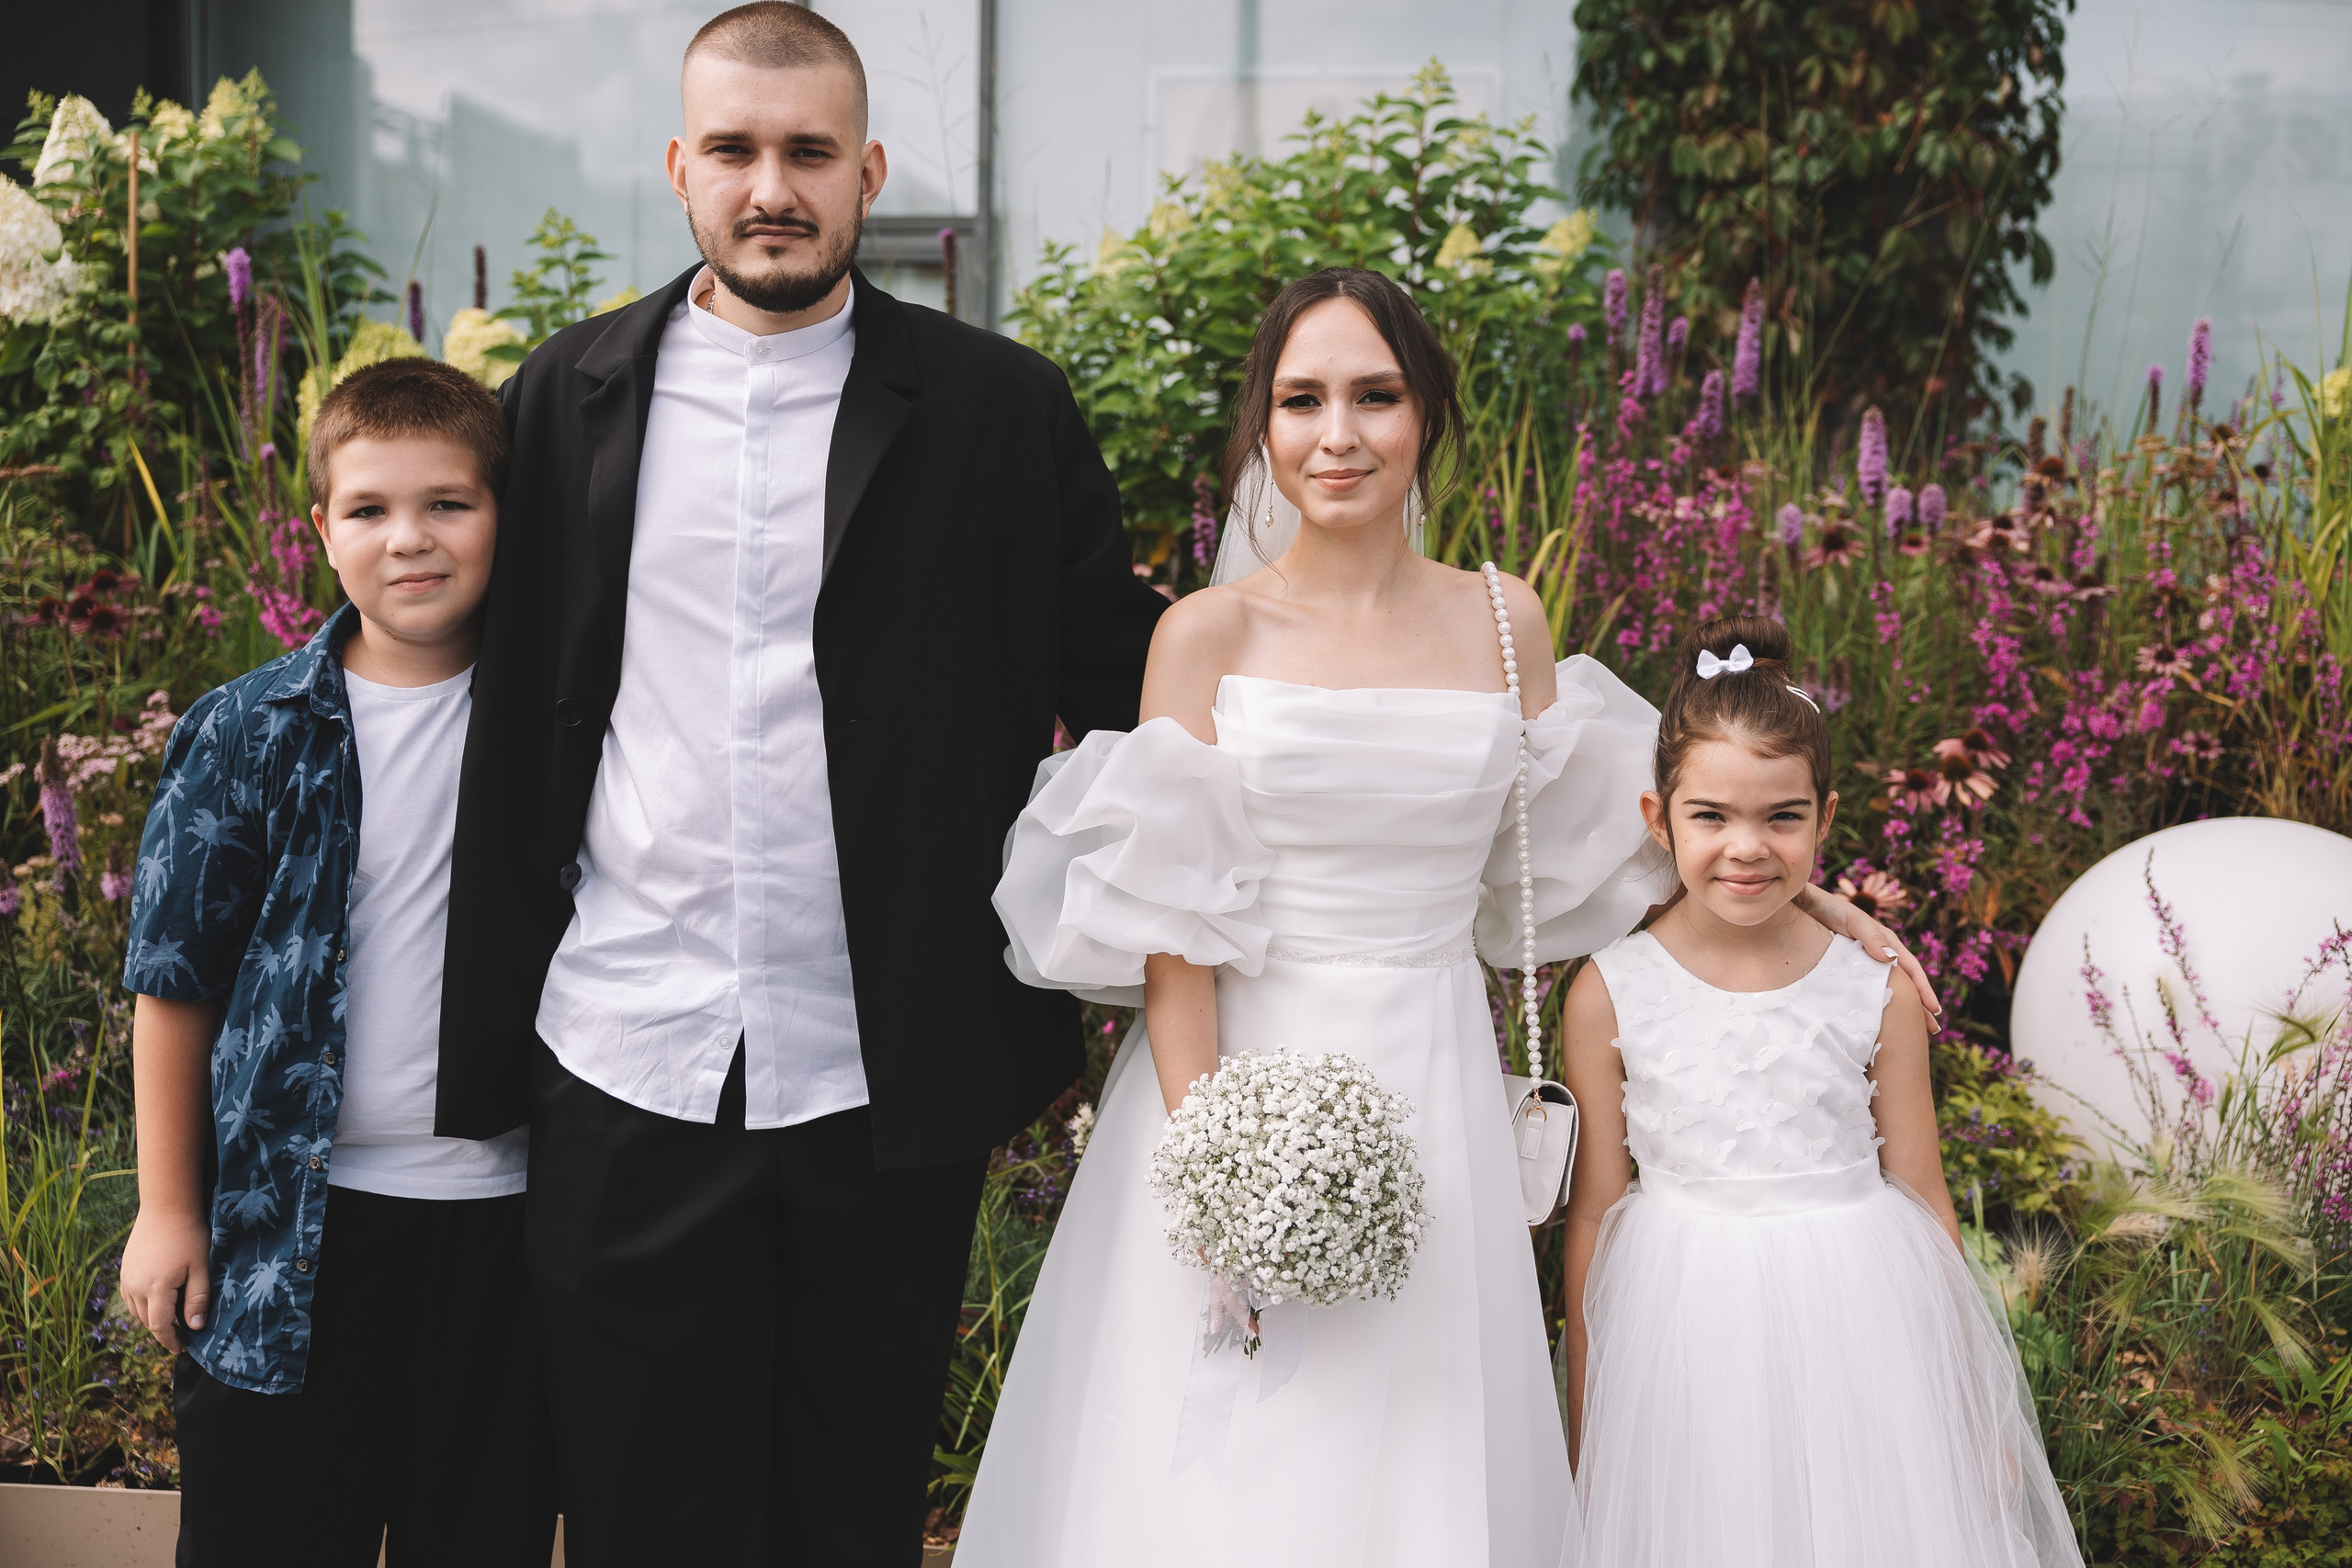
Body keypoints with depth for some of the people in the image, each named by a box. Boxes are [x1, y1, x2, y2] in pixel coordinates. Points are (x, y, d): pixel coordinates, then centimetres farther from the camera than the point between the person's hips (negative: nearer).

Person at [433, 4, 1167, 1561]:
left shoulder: (1000, 407, -1)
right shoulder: (569, 396, 5)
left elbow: (1120, 679, 4)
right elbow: (515, 729, 7)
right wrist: (478, 1050, 6)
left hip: (891, 1083, -1)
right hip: (626, 1071, 1)